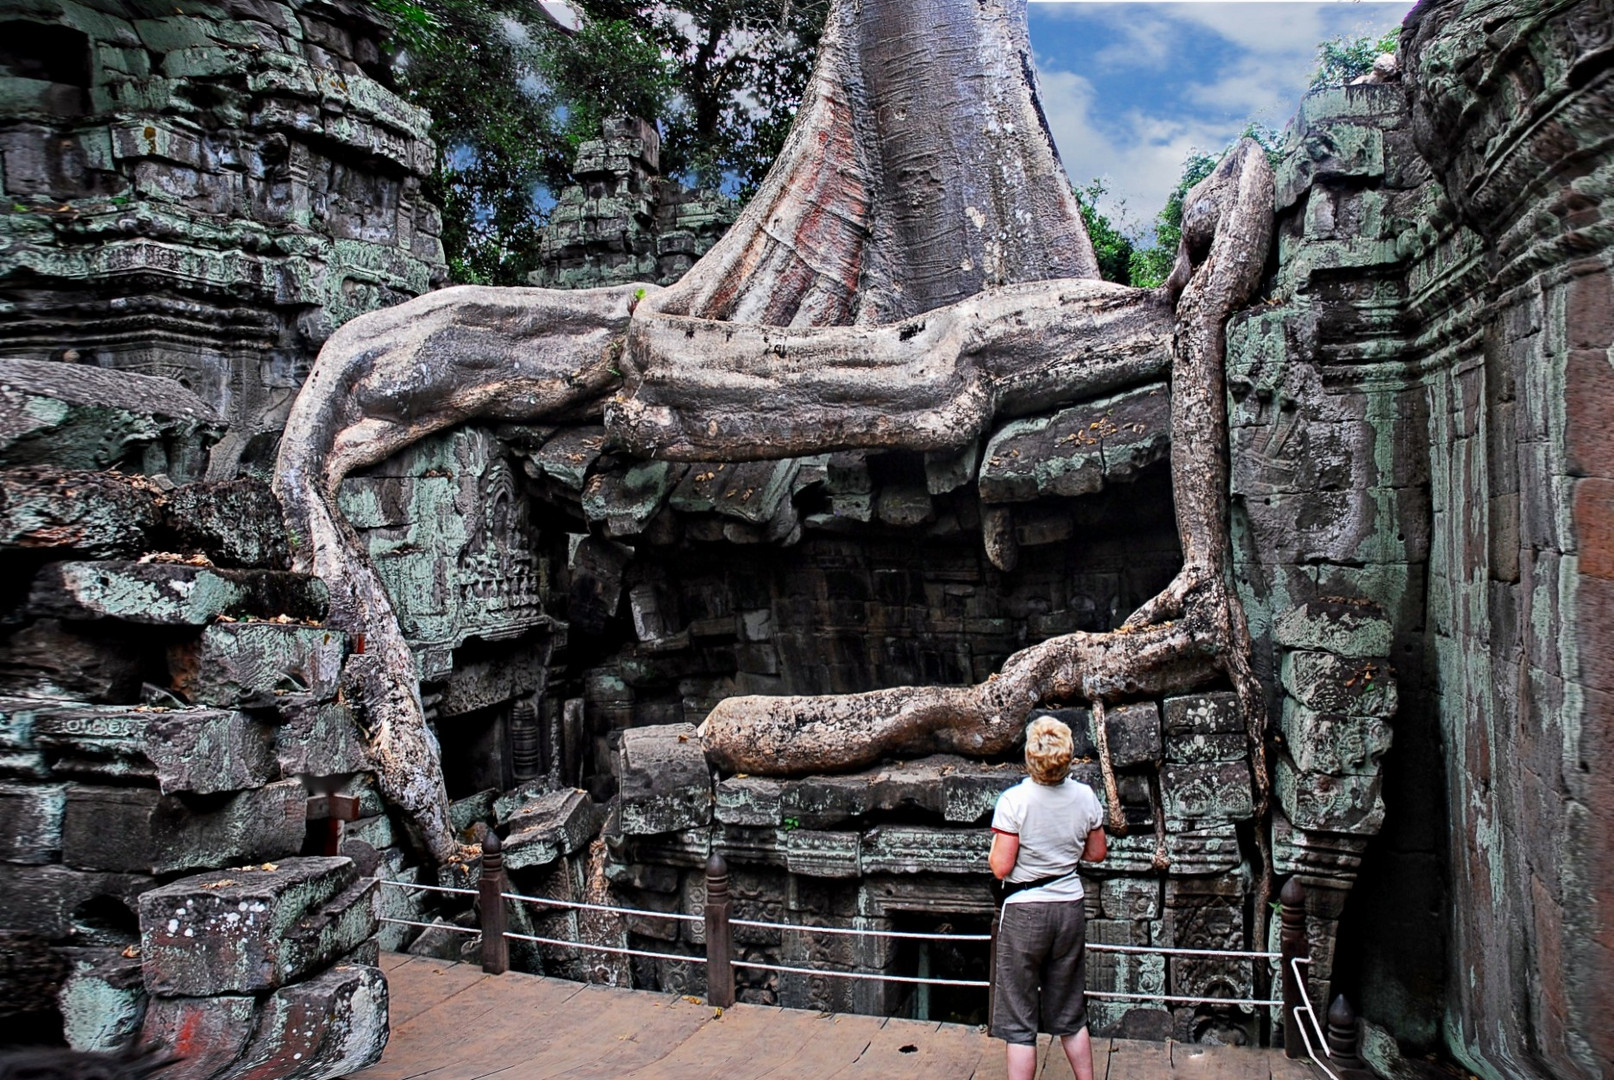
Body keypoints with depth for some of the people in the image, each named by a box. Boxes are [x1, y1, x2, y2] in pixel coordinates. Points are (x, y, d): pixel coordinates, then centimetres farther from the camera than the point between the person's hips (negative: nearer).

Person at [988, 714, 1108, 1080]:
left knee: (1019, 1022, 6)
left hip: (1024, 912, -5)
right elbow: (1096, 853, 9)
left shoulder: (1014, 800, -18)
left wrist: (995, 848, 4)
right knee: (1070, 1016, 19)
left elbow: (1000, 867, -16)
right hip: (1069, 910, 5)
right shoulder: (1085, 796, -4)